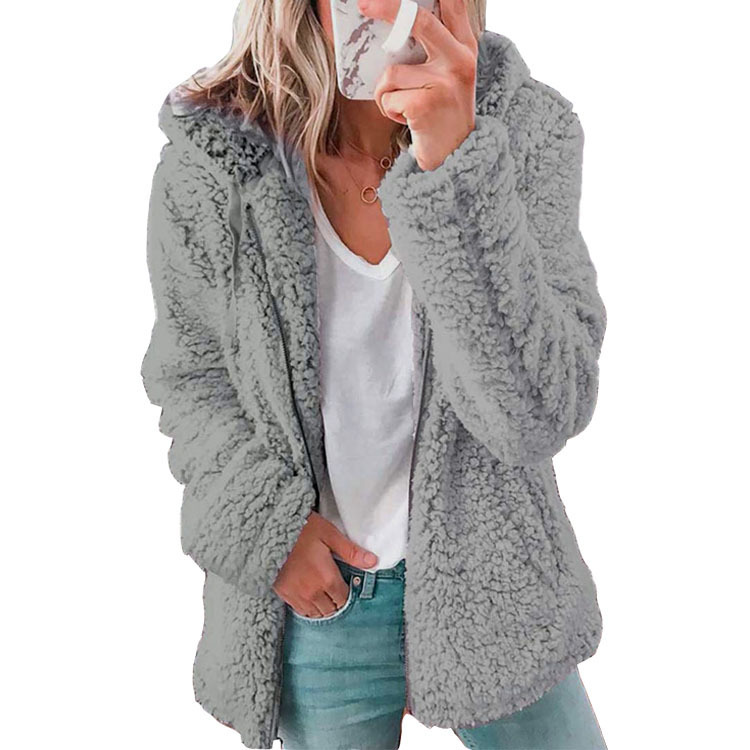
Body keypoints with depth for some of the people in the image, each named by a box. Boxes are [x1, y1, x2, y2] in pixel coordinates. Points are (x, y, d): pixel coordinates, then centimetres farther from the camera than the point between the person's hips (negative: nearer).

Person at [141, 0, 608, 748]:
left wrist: (454, 164, -36)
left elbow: (542, 412, -27)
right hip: (315, 590, 0)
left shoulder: (530, 127, -17)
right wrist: (267, 519, -14)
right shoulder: (209, 162, -16)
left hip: (489, 572, 1)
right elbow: (189, 376, 0)